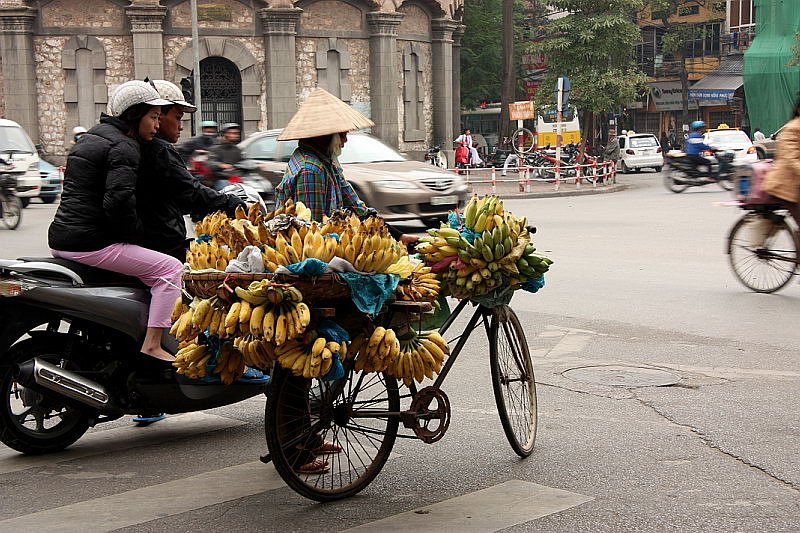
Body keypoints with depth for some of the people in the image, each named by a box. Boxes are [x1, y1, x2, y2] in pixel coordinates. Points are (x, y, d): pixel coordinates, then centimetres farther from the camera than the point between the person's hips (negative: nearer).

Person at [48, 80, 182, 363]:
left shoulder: (90, 137, 20)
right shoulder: (124, 147, -11)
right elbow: (119, 200, -24)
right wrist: (137, 234, -9)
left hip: (59, 238, 10)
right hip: (90, 243, -10)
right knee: (170, 268, -7)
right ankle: (151, 346, -13)